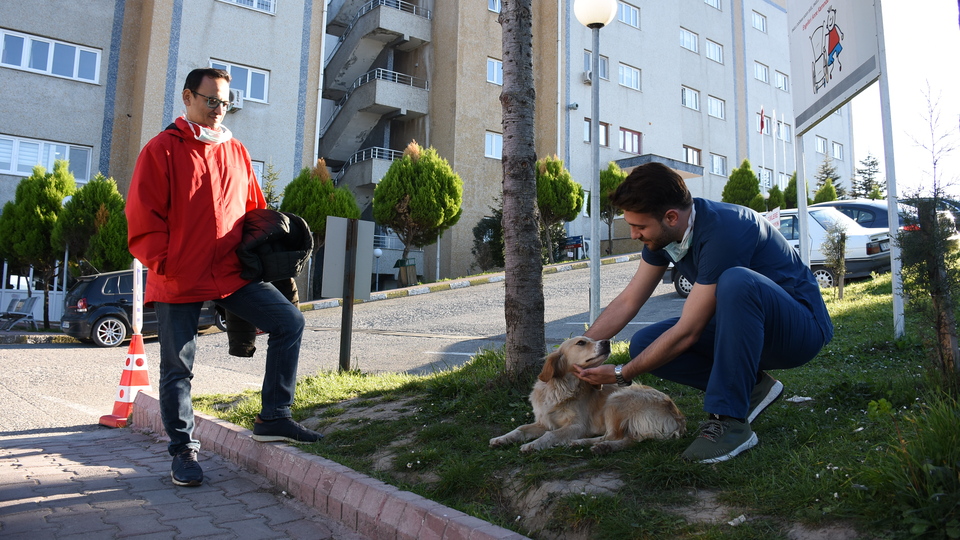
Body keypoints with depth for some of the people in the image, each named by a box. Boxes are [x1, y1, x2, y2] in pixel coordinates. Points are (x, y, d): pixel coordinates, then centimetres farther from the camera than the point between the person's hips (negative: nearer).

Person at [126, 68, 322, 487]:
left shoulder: (236, 152, 12)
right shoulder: (163, 149, -2)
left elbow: (255, 209, 18)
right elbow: (143, 217, -6)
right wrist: (163, 263, -11)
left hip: (232, 273, 4)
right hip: (179, 280, -4)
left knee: (289, 321, -9)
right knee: (177, 367, 5)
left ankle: (273, 418, 1)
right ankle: (183, 450, 22)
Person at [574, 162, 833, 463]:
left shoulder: (722, 232, -31)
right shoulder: (664, 233, -6)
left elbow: (687, 333, -26)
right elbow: (627, 302, 2)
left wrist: (621, 375, -18)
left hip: (802, 326, -7)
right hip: (744, 328, 7)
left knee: (735, 281, -39)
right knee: (644, 345, -9)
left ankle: (730, 421, -28)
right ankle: (751, 386, 2)